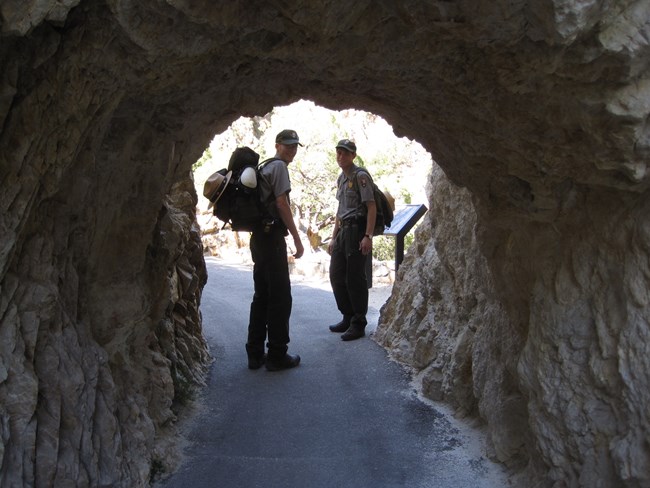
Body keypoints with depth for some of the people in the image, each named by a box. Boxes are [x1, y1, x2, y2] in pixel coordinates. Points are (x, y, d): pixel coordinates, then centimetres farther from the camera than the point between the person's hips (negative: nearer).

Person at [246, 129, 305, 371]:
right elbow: (281, 204, -15)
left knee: (262, 296, 12)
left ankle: (255, 354, 17)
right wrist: (297, 239, -13)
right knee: (280, 297, -3)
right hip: (272, 236, -9)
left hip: (258, 237, 9)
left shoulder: (264, 167, 22)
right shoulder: (279, 166, -6)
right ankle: (277, 355, 3)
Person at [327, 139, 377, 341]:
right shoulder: (341, 178, 18)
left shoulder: (360, 176, -8)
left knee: (355, 278, -5)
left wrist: (368, 236, -22)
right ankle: (347, 318, 24)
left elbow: (371, 207, -15)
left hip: (357, 231, -9)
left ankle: (358, 324, 5)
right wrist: (334, 237, 21)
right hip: (343, 231, 9)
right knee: (336, 275, 11)